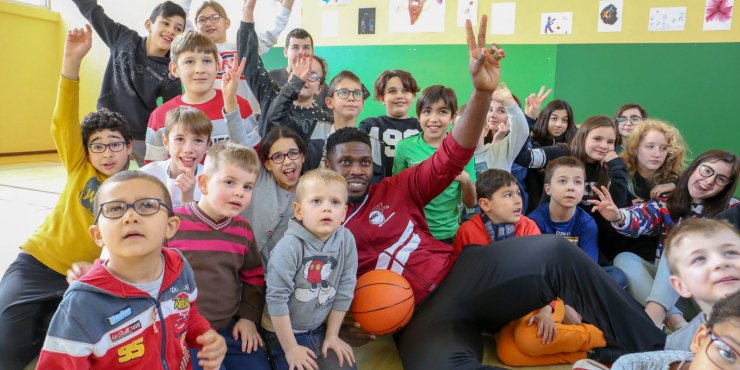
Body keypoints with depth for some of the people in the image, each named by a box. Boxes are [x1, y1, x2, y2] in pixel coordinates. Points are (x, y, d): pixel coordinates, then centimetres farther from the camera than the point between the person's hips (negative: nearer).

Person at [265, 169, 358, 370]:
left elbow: (344, 291, -2)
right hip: (284, 331, -4)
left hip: (321, 328, 4)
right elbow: (277, 299, -18)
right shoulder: (289, 247, -22)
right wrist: (291, 348, -13)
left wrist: (332, 335, 2)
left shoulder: (347, 241, -10)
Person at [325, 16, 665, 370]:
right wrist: (339, 325, -10)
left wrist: (482, 92, -11)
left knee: (554, 252, -23)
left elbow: (451, 157, 3)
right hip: (418, 315, -2)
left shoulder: (395, 190, 13)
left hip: (461, 272, 3)